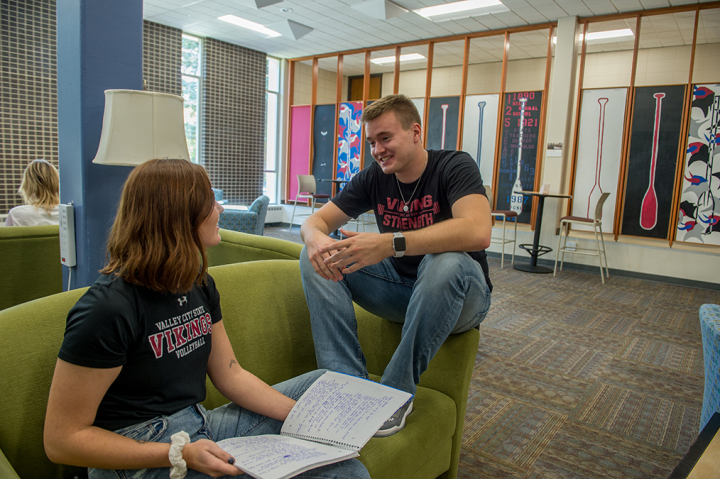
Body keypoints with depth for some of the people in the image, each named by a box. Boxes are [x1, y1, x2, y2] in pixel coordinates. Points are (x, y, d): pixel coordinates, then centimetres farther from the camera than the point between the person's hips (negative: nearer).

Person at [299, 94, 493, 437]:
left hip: (458, 295, -4)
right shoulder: (374, 178, 0)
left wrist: (388, 243, -42)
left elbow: (477, 232, -35)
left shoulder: (455, 167, -15)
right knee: (317, 257, -12)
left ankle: (397, 391, -24)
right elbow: (316, 220, -1)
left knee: (446, 263, -39)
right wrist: (315, 238, -28)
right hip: (399, 289, 5)